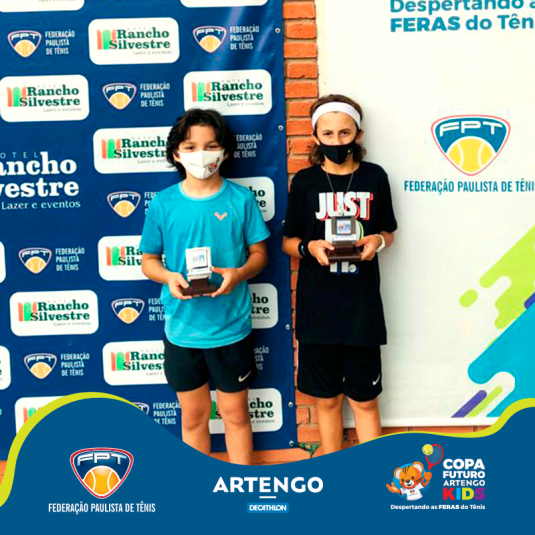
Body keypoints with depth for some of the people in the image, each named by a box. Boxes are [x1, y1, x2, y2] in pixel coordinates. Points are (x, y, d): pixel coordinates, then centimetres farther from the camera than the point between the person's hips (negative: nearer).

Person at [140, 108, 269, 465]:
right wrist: (168, 277, -17)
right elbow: (149, 259, 4)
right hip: (182, 328, 1)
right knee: (194, 415, 16)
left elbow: (259, 253, 2)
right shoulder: (163, 203, -3)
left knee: (235, 413, 13)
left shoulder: (241, 199, -5)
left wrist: (239, 274, -19)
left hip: (231, 327, -1)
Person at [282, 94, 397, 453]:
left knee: (364, 399, 8)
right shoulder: (305, 181, 0)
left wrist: (378, 241, -10)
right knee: (327, 398, 13)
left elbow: (388, 232, 12)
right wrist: (310, 247, -15)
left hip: (362, 305, 0)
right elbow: (289, 241, 6)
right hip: (317, 306, 1)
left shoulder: (375, 177, 1)